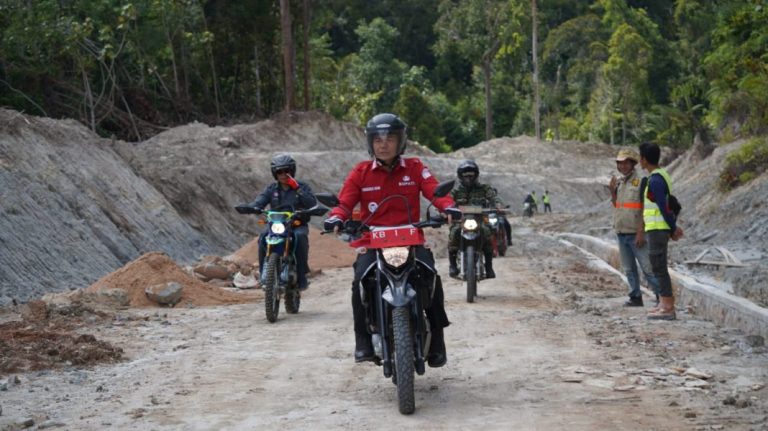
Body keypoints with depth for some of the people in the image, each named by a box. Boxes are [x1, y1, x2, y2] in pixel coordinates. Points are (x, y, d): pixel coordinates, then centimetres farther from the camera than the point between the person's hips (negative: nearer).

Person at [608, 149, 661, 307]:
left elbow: (645, 209, -12)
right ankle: (635, 297, 17)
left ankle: (661, 295, -1)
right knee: (629, 268, 11)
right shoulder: (619, 182, 11)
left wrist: (641, 232, -17)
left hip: (635, 233, -7)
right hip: (621, 233, 7)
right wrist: (612, 191, 0)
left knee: (647, 267, -7)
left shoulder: (640, 182, -10)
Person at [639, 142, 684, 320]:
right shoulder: (661, 176, 15)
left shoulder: (655, 180, -18)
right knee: (659, 267, 14)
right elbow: (667, 205, 16)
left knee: (659, 268, -7)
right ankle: (666, 304, 18)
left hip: (657, 230, -10)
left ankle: (667, 308, -6)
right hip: (659, 229, 10)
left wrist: (673, 229, -8)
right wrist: (673, 227, 10)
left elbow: (664, 207, -18)